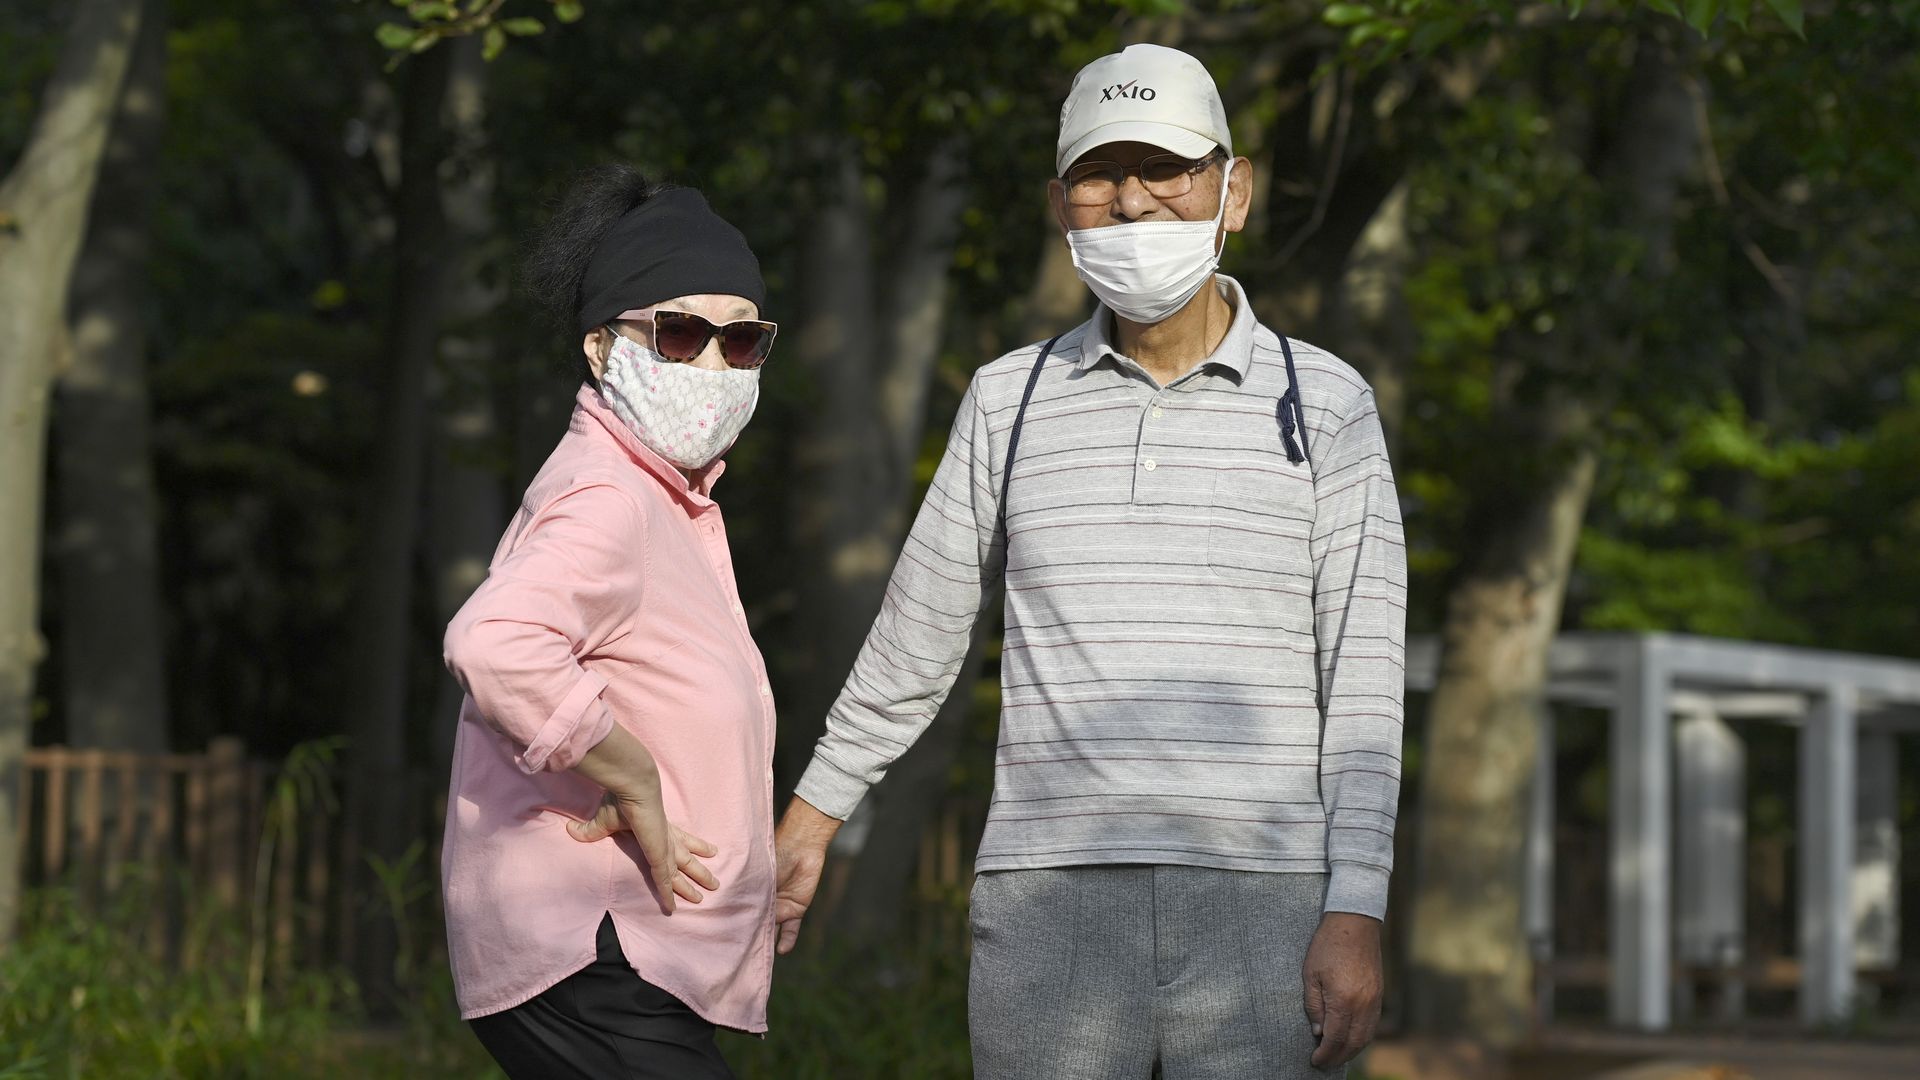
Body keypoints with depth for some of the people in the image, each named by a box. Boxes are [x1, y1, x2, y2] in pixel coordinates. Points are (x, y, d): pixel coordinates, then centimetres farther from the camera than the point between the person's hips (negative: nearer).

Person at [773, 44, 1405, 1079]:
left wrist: (1357, 916, -10)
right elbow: (915, 634, 20)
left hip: (1260, 916, -1)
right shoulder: (1012, 399, 9)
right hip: (1053, 914, 1)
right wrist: (805, 826, 25)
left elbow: (1364, 680, 0)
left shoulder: (1324, 405, 4)